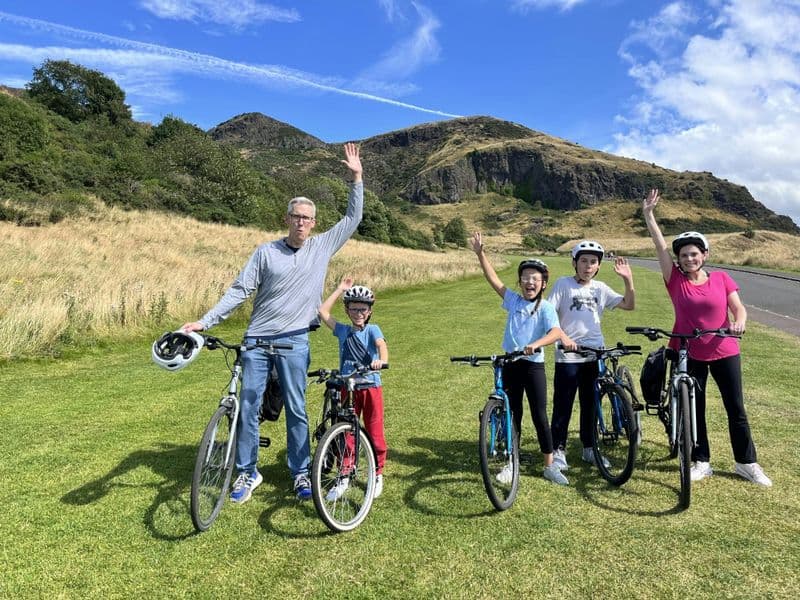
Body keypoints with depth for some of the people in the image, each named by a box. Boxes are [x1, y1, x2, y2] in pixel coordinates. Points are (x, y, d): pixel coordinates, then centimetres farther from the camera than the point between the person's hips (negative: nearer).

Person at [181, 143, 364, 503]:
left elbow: (353, 219, 8)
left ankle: (300, 473, 20)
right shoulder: (266, 252, 2)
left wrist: (357, 177, 3)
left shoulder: (322, 247, 5)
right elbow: (239, 290, 0)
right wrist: (205, 321, -7)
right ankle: (247, 473, 20)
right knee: (248, 407, 5)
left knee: (296, 410, 6)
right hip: (257, 340, 1)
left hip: (294, 342, 0)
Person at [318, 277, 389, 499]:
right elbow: (323, 312, 1)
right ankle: (345, 476, 18)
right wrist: (340, 289, 3)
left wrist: (382, 360, -43)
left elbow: (381, 344, -21)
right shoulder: (343, 331, 7)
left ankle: (378, 474, 22)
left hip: (370, 387, -2)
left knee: (374, 433, 6)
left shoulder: (372, 329, -1)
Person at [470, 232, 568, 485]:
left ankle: (550, 466, 17)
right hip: (510, 365, 4)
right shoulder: (513, 300, 3)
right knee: (512, 416, 12)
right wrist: (480, 253, -6)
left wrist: (536, 344, -40)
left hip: (534, 365, -4)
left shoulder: (546, 307, -9)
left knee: (540, 417, 2)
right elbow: (493, 279, 0)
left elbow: (556, 332, -24)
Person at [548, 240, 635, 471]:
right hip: (568, 356, -4)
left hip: (595, 355, 4)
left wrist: (628, 279, -7)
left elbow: (629, 305, 6)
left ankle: (588, 448, 28)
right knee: (563, 405, 2)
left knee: (591, 404, 13)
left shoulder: (600, 288, 9)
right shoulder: (563, 284, -3)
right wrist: (562, 336, -21)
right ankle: (558, 450, 15)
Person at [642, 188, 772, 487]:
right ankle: (701, 462, 23)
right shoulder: (676, 280, -5)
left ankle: (747, 463, 24)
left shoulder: (722, 278, -2)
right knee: (694, 410, 9)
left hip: (724, 352, 0)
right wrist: (648, 214, -16)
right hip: (689, 355, 0)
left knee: (736, 409, 9)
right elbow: (660, 245, -11)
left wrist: (739, 322, -26)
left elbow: (739, 308, -3)